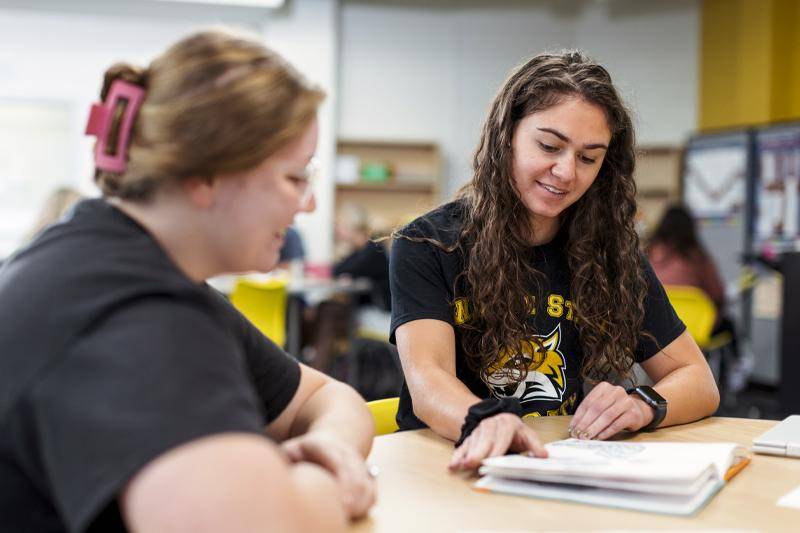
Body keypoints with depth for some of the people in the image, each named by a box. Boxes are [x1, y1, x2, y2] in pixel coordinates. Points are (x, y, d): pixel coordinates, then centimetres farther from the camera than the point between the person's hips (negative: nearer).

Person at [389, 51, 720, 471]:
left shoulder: (611, 253, 6)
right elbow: (427, 379, -17)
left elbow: (701, 383, 8)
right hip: (457, 467, -1)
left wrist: (641, 406, -14)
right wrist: (485, 422, -39)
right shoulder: (427, 245, -4)